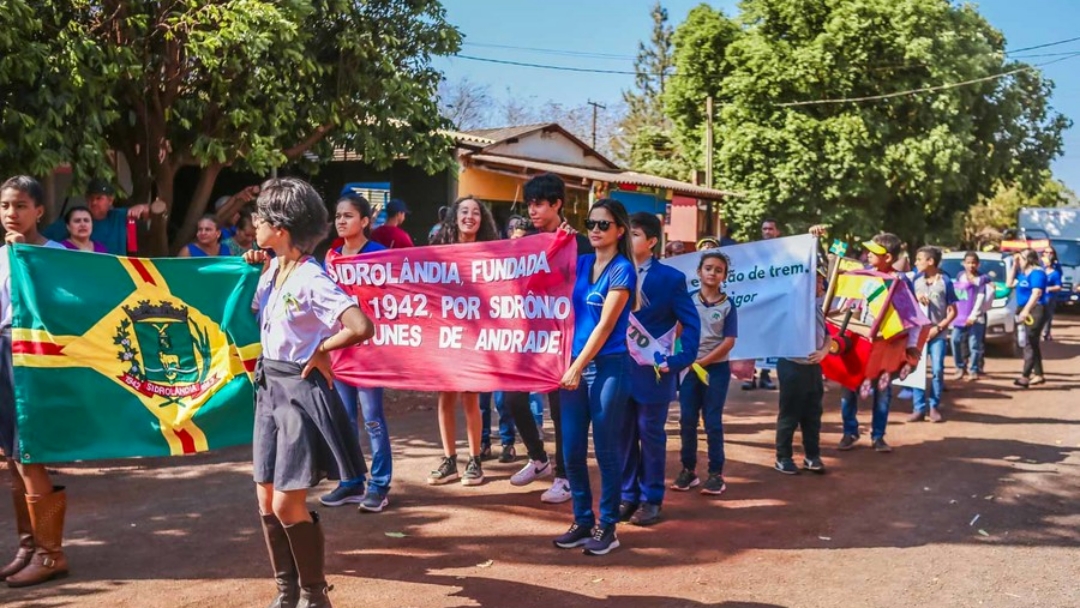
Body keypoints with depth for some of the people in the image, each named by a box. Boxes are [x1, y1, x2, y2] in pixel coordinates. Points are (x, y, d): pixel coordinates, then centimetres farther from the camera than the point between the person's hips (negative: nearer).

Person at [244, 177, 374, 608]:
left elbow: (361, 327, -29)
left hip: (299, 390, -8)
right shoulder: (273, 269, 6)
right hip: (269, 386, 8)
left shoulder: (311, 279, -19)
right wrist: (257, 271, 8)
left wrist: (320, 351, -15)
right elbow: (256, 315, 19)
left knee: (288, 503, -5)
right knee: (266, 499, 10)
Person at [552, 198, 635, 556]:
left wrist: (578, 366, -13)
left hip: (608, 367, -6)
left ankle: (608, 527, 14)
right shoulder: (581, 263, 11)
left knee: (605, 450, 2)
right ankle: (582, 520, 22)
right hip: (575, 366, 6)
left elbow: (606, 325, -12)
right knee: (572, 451, 8)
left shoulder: (622, 269, -6)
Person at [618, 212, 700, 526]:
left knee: (651, 435, 6)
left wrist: (680, 360, -11)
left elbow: (691, 322, -4)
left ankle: (651, 499, 16)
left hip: (653, 370, -3)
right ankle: (627, 495, 21)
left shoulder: (670, 278, -5)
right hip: (620, 367, 3)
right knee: (624, 434, 9)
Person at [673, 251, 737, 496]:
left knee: (713, 422, 2)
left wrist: (703, 361, -13)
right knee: (687, 420, 4)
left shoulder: (728, 306, -1)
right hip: (689, 367, 2)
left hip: (716, 369, -2)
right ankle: (688, 469, 14)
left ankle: (716, 473, 8)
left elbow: (728, 343, -6)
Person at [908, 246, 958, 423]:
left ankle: (934, 407, 9)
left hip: (938, 334, -3)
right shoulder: (916, 281, 7)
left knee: (937, 371, -3)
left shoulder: (945, 282, -2)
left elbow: (953, 311, -1)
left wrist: (938, 328, -10)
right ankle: (919, 408, 3)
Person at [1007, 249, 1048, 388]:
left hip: (1035, 311, -10)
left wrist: (1026, 310, -30)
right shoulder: (1023, 273, 13)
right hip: (1025, 311, 10)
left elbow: (1036, 293, -23)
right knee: (1032, 344, 14)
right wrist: (1014, 265, 12)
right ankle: (1038, 375, 21)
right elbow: (1010, 283, 18)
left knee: (1030, 344, -12)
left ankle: (1025, 377, -16)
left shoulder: (1037, 273, -14)